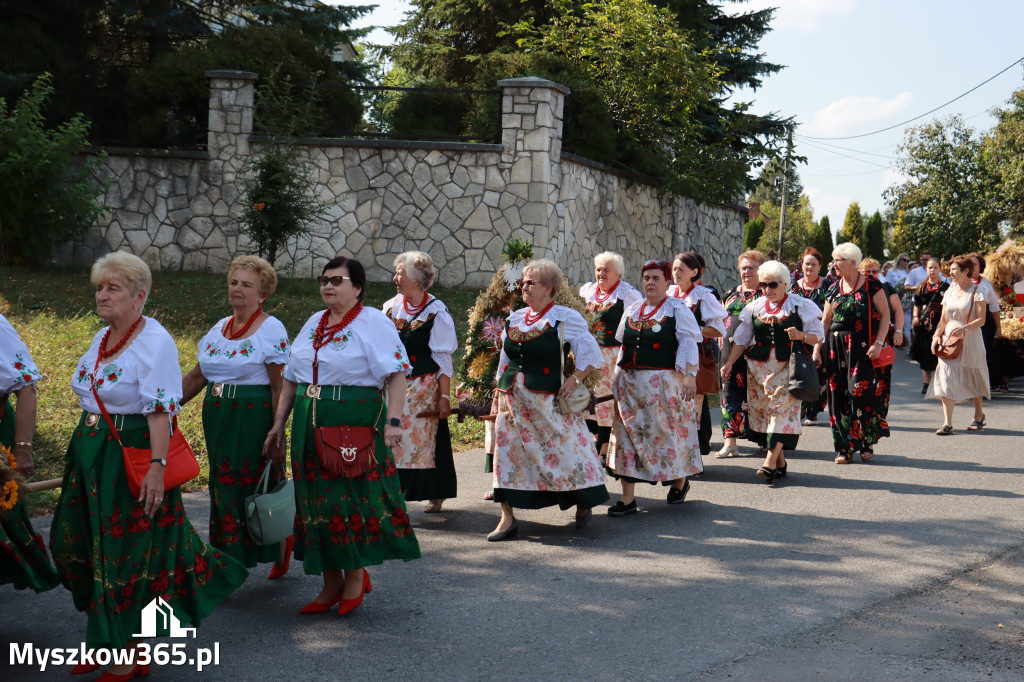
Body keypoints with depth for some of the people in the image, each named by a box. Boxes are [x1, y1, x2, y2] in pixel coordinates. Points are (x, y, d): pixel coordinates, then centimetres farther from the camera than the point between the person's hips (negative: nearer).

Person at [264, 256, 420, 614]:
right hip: (310, 424, 7)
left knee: (353, 497, -2)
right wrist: (279, 423, 16)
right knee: (317, 500, 7)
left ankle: (356, 574, 17)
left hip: (356, 422, -7)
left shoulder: (373, 323, -6)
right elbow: (292, 377, 19)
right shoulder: (314, 323, 16)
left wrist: (392, 421, -23)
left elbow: (396, 375, -14)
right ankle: (331, 584, 17)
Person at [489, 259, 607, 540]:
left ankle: (584, 503, 26)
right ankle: (507, 519, 4)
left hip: (549, 399, -5)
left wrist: (574, 379, -13)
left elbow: (591, 353, -2)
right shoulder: (515, 318, 13)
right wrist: (501, 394, 10)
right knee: (508, 451, 0)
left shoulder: (565, 318, -3)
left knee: (563, 448, 2)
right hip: (514, 399, 5)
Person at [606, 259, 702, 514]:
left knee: (667, 431, 2)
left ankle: (680, 480, 29)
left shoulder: (677, 309, -1)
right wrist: (619, 377, 19)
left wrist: (689, 374, -20)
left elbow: (688, 343, -9)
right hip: (630, 382, 5)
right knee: (629, 433, 0)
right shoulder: (632, 310, 16)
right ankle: (628, 497, 2)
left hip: (664, 382, -5)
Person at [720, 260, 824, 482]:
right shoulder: (754, 307, 10)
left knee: (782, 410, -13)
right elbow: (741, 338, 13)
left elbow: (818, 335, 0)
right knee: (762, 410, 2)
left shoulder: (801, 305, 0)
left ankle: (770, 462, -16)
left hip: (787, 368, -4)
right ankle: (780, 463, 12)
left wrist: (802, 336, -20)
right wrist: (729, 362, 3)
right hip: (759, 368, 4)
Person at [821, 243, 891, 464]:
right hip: (836, 347, 5)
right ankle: (844, 447, 7)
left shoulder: (871, 285, -2)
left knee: (862, 392, -13)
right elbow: (826, 321, 16)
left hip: (863, 347, -5)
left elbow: (885, 314, -4)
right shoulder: (834, 289, 12)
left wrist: (878, 343, -13)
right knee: (838, 394, 1)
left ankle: (866, 443, 4)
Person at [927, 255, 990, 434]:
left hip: (970, 341, -4)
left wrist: (964, 328, -28)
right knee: (946, 379, -8)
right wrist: (937, 335, 0)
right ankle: (947, 424, -12)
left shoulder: (977, 292, -4)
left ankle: (979, 416, 31)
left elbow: (981, 320, -12)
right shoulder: (950, 291, 12)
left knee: (973, 380, 9)